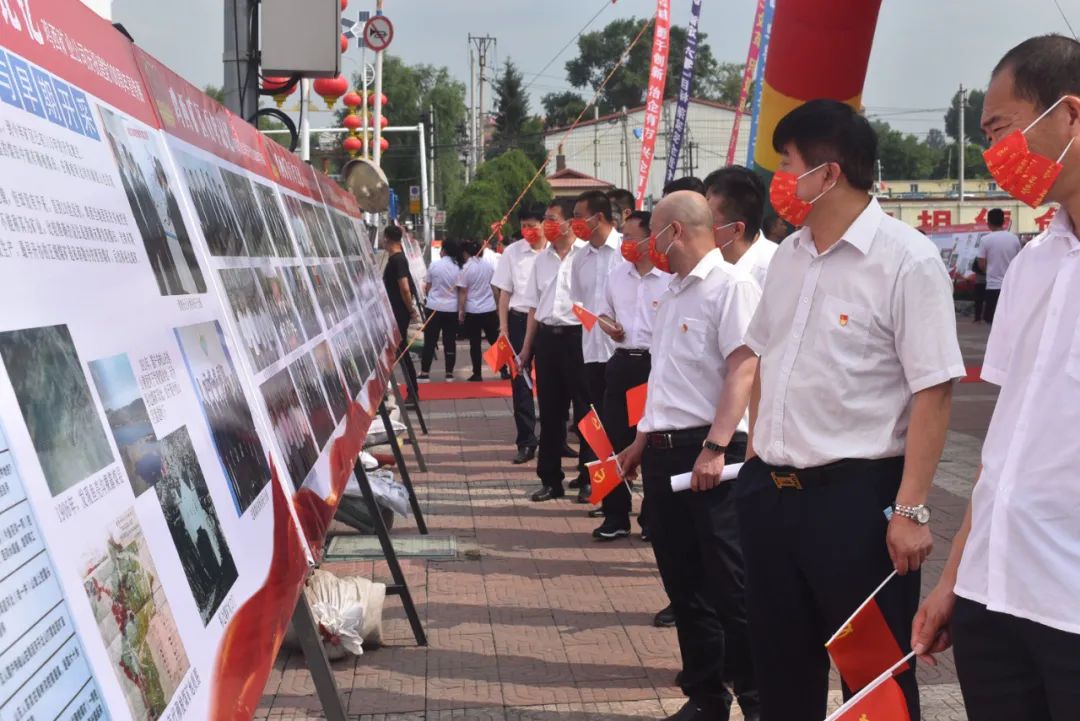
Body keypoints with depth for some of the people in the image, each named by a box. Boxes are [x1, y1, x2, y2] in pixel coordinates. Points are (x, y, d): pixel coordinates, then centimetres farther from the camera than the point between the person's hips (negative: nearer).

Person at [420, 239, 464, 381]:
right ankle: (449, 373, 10)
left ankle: (425, 372, 5)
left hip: (434, 308, -1)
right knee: (450, 341, 8)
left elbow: (427, 288, 4)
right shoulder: (460, 268, -4)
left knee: (430, 341, 5)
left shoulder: (434, 265, -7)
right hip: (453, 309, 1)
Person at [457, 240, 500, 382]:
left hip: (472, 311, -4)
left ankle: (477, 374, 3)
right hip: (490, 309, 4)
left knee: (475, 344, 2)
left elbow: (463, 292, -11)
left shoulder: (466, 268, -10)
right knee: (495, 341, 11)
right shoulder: (488, 265, 4)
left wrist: (461, 311, -5)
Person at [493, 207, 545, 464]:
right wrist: (504, 329, 2)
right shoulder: (512, 252, 4)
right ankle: (526, 443, 8)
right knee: (520, 382, 2)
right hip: (520, 320, 1)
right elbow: (505, 293, 7)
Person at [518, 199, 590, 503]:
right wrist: (527, 346, 14)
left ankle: (588, 479, 9)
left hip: (578, 337, -6)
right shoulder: (542, 259, 13)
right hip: (547, 337, 6)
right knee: (550, 412, 10)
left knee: (584, 410, 0)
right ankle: (550, 479, 18)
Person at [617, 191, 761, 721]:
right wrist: (641, 443, 24)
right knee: (684, 584, 12)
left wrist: (715, 447, -24)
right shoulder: (674, 294, 17)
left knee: (729, 585, -4)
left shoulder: (729, 285, -10)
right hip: (664, 453, 9)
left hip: (710, 455, -9)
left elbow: (742, 369, -18)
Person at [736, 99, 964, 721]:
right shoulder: (789, 256, 9)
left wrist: (910, 509, -19)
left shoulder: (907, 260, -14)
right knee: (782, 670, 18)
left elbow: (934, 391, -16)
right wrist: (760, 454, 16)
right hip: (772, 493, 7)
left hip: (857, 497, -7)